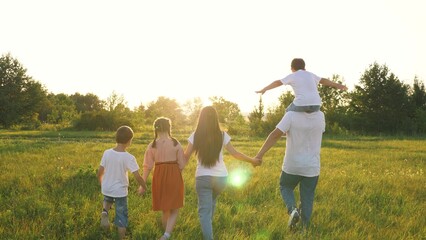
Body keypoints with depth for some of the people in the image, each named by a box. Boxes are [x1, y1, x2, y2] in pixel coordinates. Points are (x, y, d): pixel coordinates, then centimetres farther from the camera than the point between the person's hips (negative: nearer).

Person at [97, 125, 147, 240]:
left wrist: (101, 183, 19)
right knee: (122, 217, 12)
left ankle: (105, 212, 7)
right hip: (120, 191, -3)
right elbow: (137, 176, -21)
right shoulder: (129, 157, -19)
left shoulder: (107, 153, -9)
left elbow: (100, 172, -1)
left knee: (107, 199, 36)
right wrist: (143, 186, -1)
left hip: (106, 189, 3)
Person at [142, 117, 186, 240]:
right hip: (174, 176, -2)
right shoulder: (176, 143, -5)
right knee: (174, 209, 6)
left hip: (159, 176, 2)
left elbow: (148, 166, -4)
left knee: (165, 209, 20)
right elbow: (181, 164, -3)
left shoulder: (152, 146, -2)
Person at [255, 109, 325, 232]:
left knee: (285, 187, 23)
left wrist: (260, 155, -19)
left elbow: (275, 135, -22)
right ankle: (305, 229, 18)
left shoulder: (292, 115, -17)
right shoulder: (320, 115, -5)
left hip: (292, 165, -2)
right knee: (307, 198, 15)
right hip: (312, 166, 2)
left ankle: (293, 210, -4)